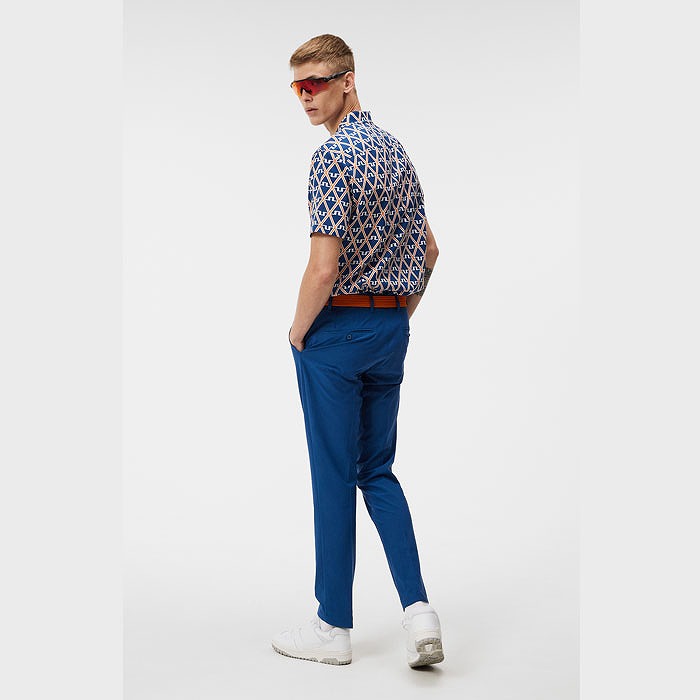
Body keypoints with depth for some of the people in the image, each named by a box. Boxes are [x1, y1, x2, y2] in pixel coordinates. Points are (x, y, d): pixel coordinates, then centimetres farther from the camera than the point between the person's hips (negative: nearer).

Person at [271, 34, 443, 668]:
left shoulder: (333, 157, -16)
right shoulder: (396, 149, 12)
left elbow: (324, 268, -22)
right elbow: (429, 250, 16)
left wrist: (299, 332, -6)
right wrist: (399, 317, 18)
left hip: (337, 331, -8)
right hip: (392, 330, 8)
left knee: (334, 476, 2)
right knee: (378, 470, 15)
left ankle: (335, 626, 13)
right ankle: (418, 608, 5)